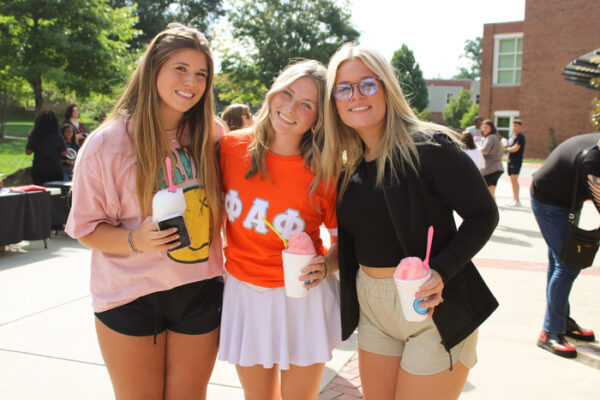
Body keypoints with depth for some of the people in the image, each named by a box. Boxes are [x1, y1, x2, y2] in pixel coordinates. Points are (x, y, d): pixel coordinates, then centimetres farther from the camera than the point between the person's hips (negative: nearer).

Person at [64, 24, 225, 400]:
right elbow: (85, 226, -6)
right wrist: (135, 239, -22)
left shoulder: (210, 136, -1)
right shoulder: (108, 142, -10)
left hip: (200, 294, 3)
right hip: (132, 298, -2)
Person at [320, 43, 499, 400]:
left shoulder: (428, 147, -15)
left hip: (434, 306, -6)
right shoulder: (347, 163, 5)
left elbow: (484, 214, -13)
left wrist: (441, 271, -24)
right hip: (372, 307, 6)